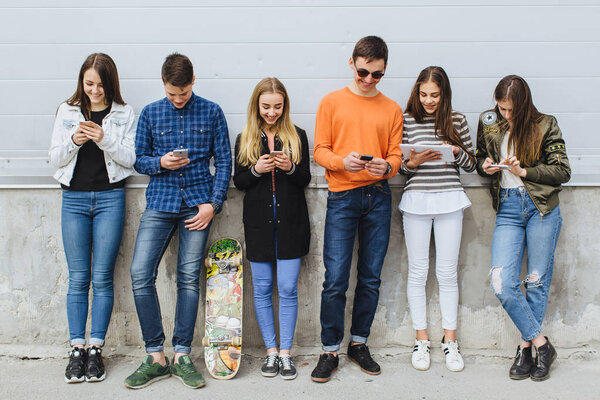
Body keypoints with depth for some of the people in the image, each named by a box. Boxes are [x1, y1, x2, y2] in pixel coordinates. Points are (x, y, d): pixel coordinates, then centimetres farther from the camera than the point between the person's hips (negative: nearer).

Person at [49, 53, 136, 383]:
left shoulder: (124, 114, 5)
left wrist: (105, 140, -15)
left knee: (102, 277, -2)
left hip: (110, 198, -1)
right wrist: (73, 141, -12)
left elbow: (130, 159, 0)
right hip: (74, 198, 2)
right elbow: (55, 158, 7)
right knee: (78, 277, 2)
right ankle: (77, 349, 8)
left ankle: (96, 349, 6)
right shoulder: (67, 111, 10)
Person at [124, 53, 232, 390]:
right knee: (141, 275, -10)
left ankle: (182, 356, 11)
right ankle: (156, 357, 1)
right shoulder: (150, 113, 9)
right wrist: (160, 163, -10)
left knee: (189, 277, 0)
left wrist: (213, 203, -6)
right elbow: (139, 159, 12)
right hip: (160, 202, 1)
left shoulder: (211, 112, 5)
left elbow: (224, 161, 4)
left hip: (198, 203, -1)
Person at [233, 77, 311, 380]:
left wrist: (290, 168, -14)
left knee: (288, 288, -2)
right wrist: (256, 170, -12)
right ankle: (271, 351, 15)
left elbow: (305, 179, 6)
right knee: (262, 288, 4)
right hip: (258, 221, 1)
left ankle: (285, 352, 8)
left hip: (290, 221, -1)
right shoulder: (245, 139, 8)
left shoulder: (297, 136, 6)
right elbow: (238, 181, 7)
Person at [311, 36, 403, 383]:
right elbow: (320, 151, 2)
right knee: (335, 279, -5)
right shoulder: (332, 102, 6)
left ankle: (359, 344, 22)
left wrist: (387, 167, -14)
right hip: (342, 197, -2)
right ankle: (330, 351, 7)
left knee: (371, 277, 7)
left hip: (378, 196, 3)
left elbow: (396, 155, 10)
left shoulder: (392, 109, 12)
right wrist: (343, 161, -18)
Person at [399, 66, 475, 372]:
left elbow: (471, 164, 10)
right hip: (416, 199, 0)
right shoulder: (407, 121, 3)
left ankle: (450, 341, 15)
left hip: (449, 199, 0)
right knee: (418, 271, 4)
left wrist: (456, 151, -10)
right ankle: (421, 340, 16)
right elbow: (398, 166, 5)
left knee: (447, 272, 4)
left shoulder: (457, 121, 6)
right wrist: (413, 162, -15)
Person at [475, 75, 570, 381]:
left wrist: (524, 171, -13)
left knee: (537, 281, 3)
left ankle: (526, 347, 18)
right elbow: (480, 160, 21)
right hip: (507, 209, 2)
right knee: (501, 283, -11)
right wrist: (486, 166, -3)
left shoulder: (545, 126, 0)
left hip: (541, 207, -2)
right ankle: (541, 344, 2)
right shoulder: (488, 123, 8)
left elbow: (563, 171, -1)